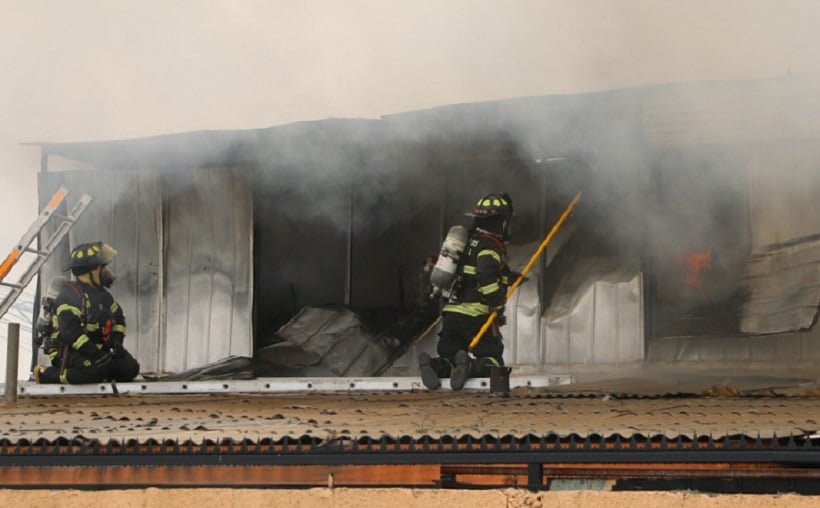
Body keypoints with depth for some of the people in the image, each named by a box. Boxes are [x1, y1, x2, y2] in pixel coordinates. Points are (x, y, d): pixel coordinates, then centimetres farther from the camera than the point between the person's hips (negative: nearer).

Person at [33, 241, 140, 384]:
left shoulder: (102, 295, 15)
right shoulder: (69, 295, -15)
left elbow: (118, 318, 26)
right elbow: (70, 332, -25)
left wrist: (116, 342, 5)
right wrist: (97, 354, -29)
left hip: (96, 349, 8)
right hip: (68, 353, -8)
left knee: (130, 368, -10)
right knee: (104, 366, -35)